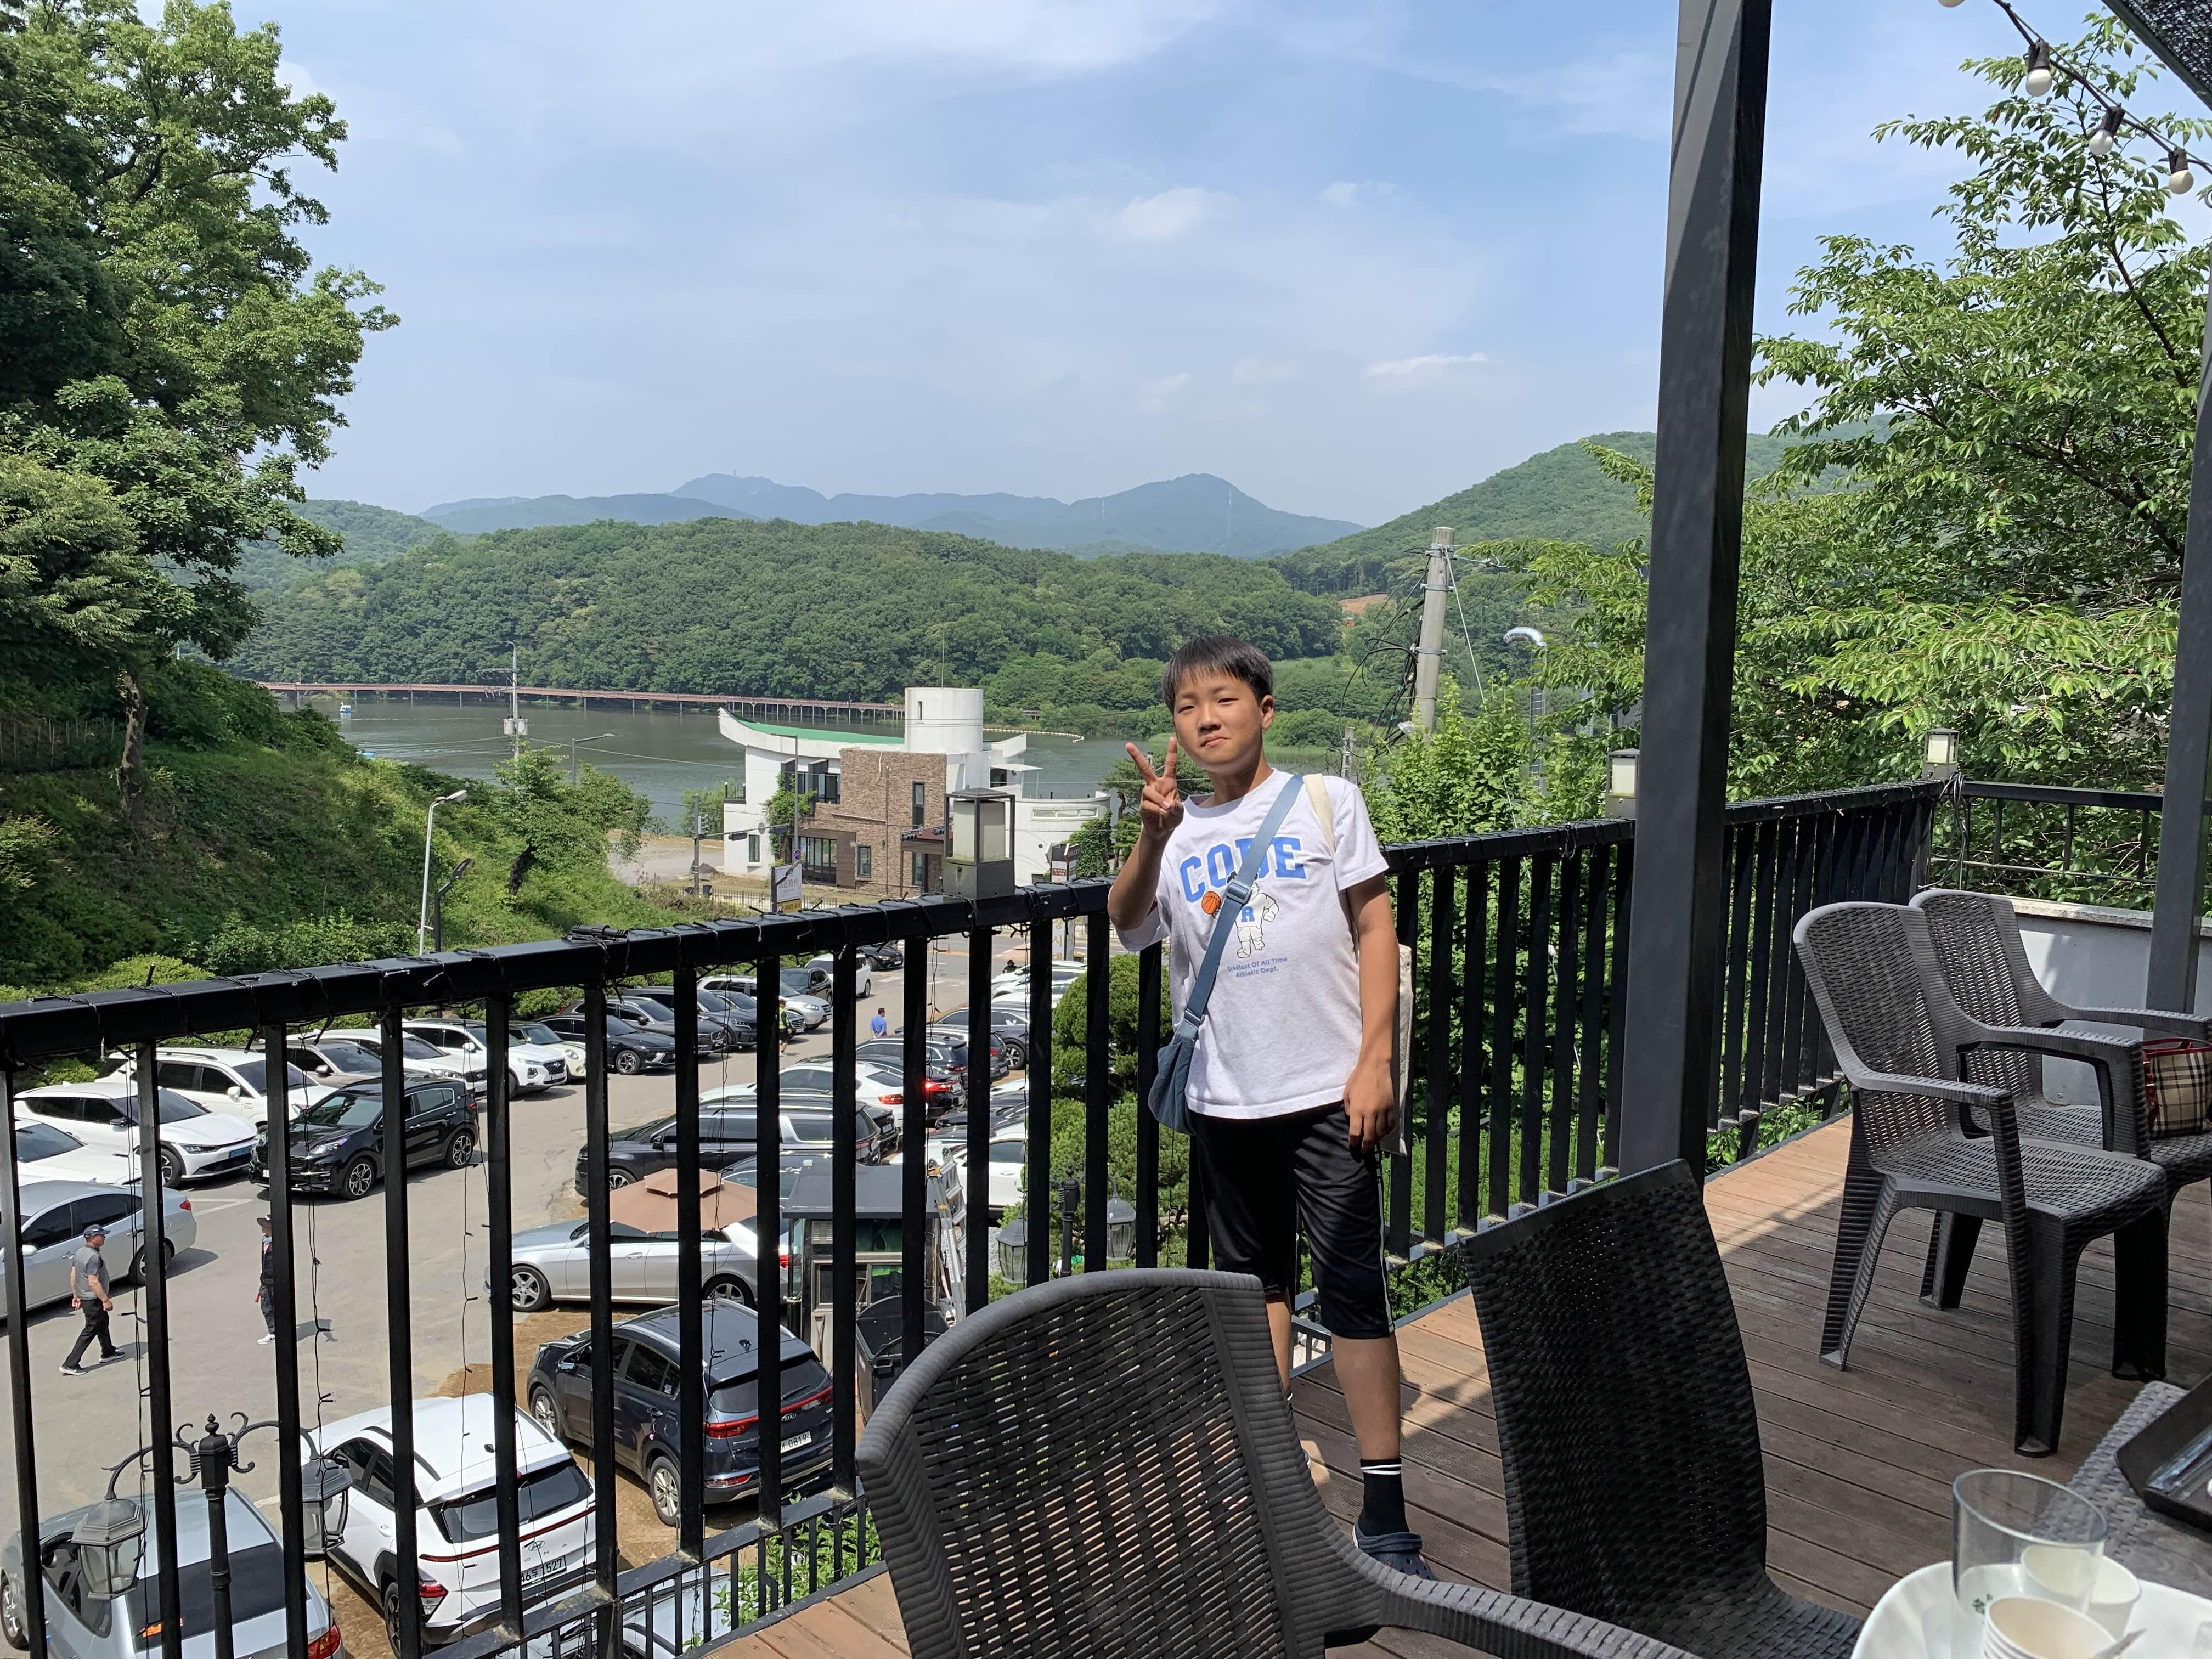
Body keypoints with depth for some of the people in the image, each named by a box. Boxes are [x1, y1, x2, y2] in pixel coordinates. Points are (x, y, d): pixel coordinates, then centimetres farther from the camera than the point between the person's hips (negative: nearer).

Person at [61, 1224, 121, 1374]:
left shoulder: (80, 1252, 4)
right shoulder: (94, 1257, -26)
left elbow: (73, 1276, 11)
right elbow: (93, 1282, -28)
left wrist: (75, 1295, 19)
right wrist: (106, 1300, -23)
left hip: (83, 1297, 10)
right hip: (93, 1299, -10)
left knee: (103, 1322, 25)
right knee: (90, 1330, -2)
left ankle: (108, 1352, 40)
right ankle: (70, 1365, -1)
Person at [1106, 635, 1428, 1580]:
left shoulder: (1325, 802, 2)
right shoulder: (1177, 836, 7)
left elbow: (1375, 929, 0)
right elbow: (1127, 925, -10)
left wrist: (1375, 1060, -7)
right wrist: (1151, 835, -27)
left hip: (1327, 1090, -3)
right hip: (1225, 1099, 4)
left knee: (1351, 1287, -4)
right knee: (1253, 1280, 17)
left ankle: (1383, 1517, 4)